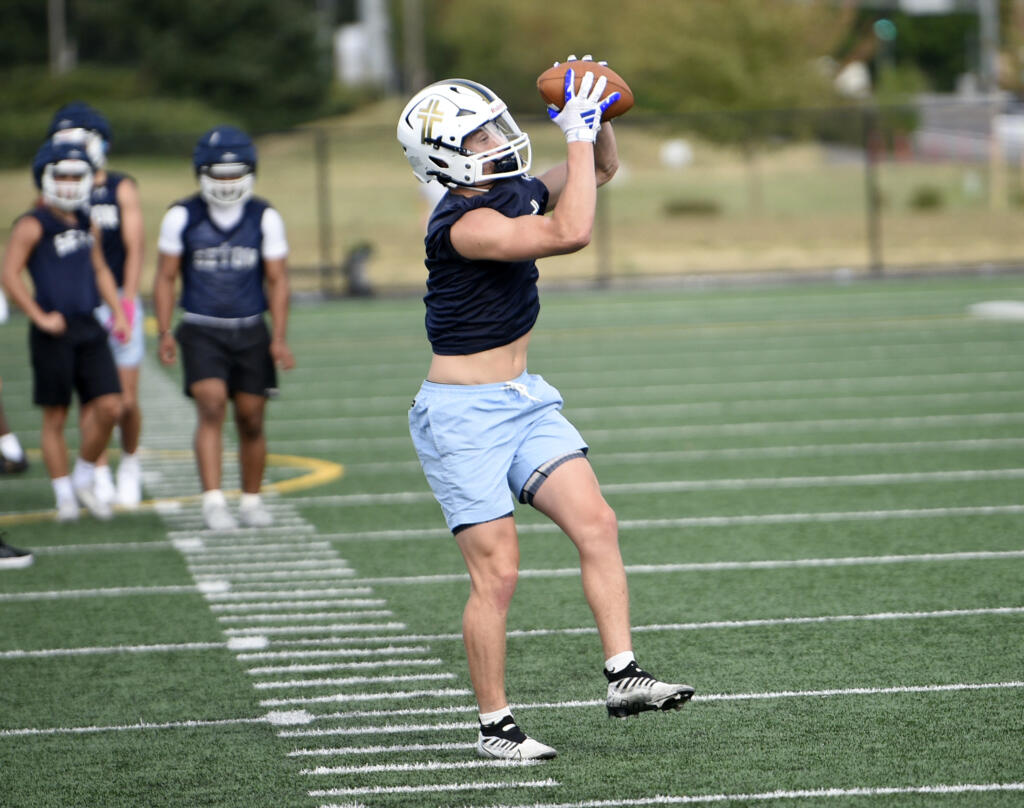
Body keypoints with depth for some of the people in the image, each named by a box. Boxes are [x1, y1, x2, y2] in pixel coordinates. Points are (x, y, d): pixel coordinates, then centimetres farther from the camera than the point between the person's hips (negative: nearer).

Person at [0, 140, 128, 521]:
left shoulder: (86, 225, 13)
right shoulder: (32, 226, -7)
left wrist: (118, 312, 14)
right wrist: (40, 317, -15)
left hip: (89, 330, 6)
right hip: (53, 334, -6)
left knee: (109, 407, -3)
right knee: (55, 418, 2)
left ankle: (84, 480, 16)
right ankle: (64, 496, 12)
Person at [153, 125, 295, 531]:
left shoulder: (265, 218, 1)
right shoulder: (182, 217, 0)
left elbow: (277, 280, 1)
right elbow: (166, 278, 4)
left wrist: (279, 338, -7)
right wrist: (165, 333, -5)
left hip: (251, 331, 2)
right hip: (202, 331, -2)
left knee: (251, 420, 5)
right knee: (211, 407, -17)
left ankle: (251, 500, 20)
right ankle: (213, 501, -22)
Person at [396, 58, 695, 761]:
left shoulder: (519, 192, 4)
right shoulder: (464, 225, -23)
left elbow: (601, 170, 19)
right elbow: (572, 233, -32)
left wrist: (598, 122, -2)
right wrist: (578, 133, -26)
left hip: (524, 400, 8)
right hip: (465, 415, -8)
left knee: (596, 524, -6)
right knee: (497, 571, -4)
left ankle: (624, 677, -5)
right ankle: (495, 726, 5)